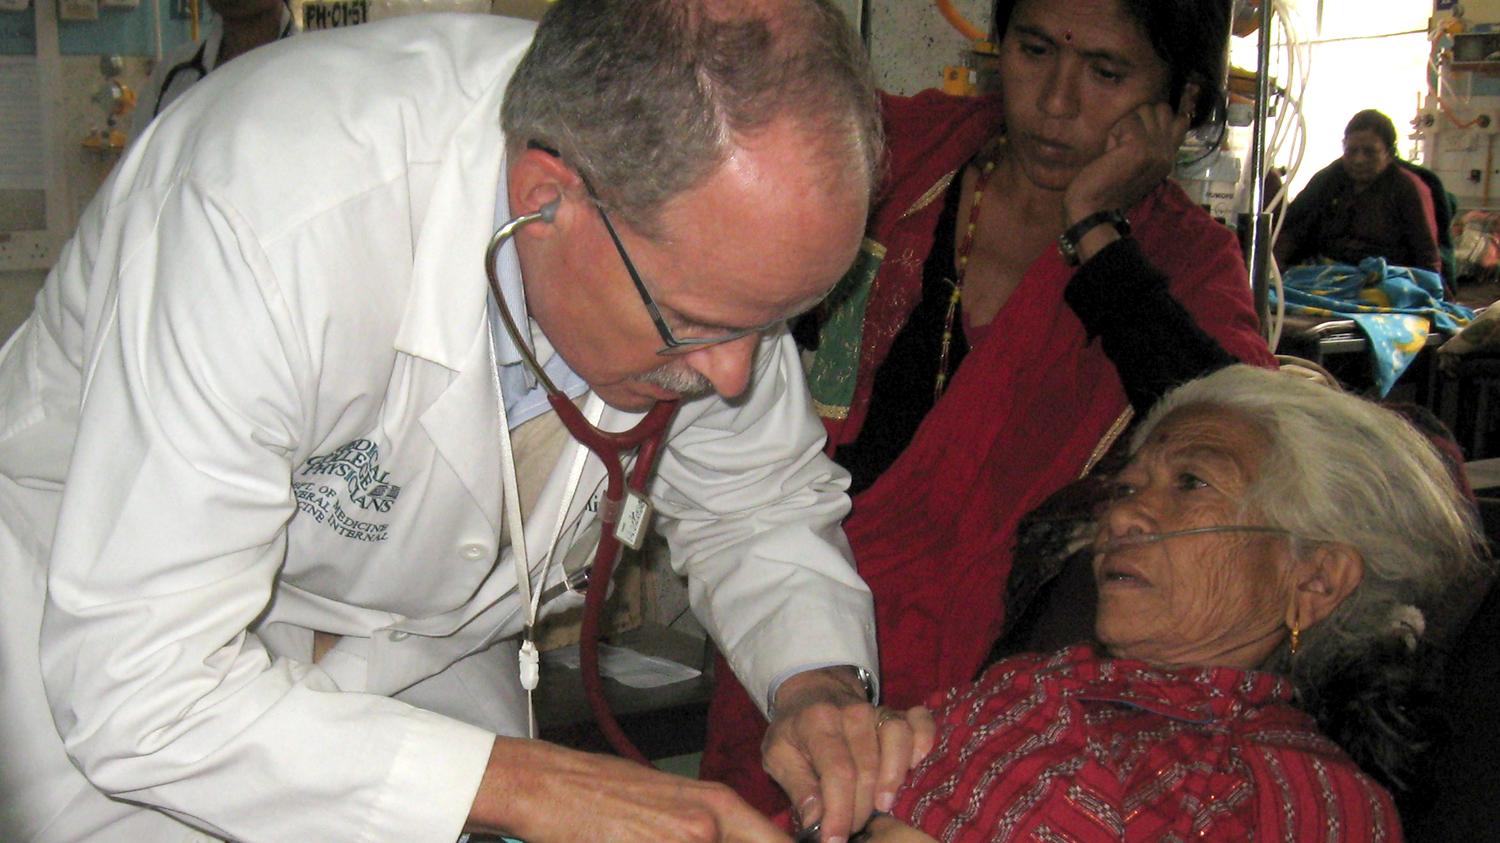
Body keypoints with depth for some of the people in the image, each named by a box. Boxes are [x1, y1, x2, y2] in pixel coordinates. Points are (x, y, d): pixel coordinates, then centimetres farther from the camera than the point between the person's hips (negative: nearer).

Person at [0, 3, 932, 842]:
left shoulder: (709, 249, -20)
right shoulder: (270, 218, -38)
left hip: (418, 648, 4)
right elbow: (138, 696, -35)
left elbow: (763, 505, -3)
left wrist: (818, 685, -22)